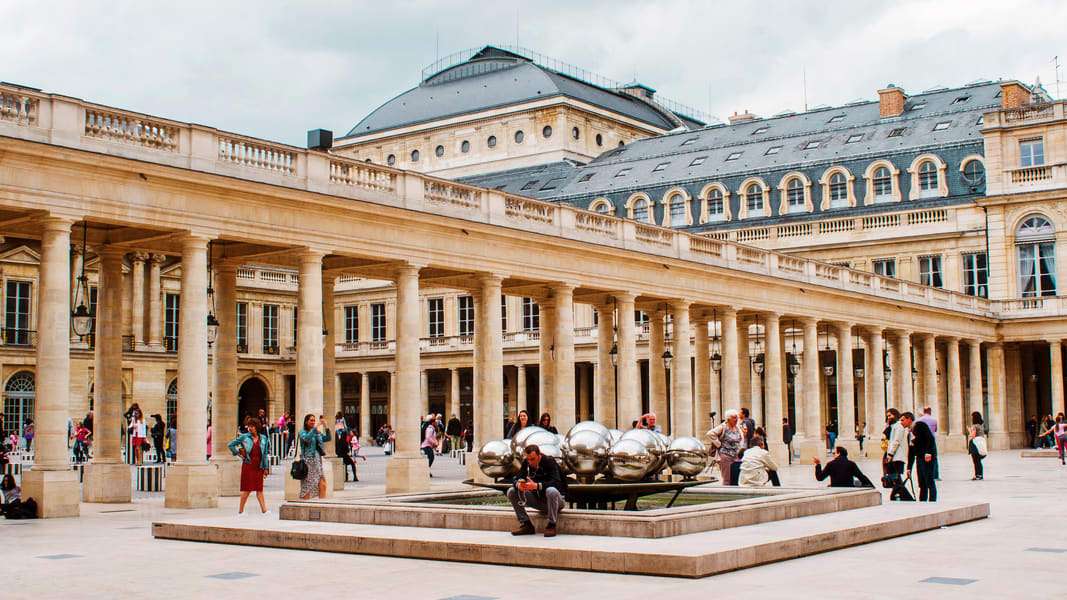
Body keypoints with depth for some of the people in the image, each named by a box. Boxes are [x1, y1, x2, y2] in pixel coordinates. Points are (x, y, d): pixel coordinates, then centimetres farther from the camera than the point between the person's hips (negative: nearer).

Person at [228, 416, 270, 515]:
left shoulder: (263, 438, 7)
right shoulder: (244, 437, 0)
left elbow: (265, 454, 10)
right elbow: (230, 445, 7)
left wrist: (266, 468, 7)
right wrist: (238, 453, 1)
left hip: (259, 467, 3)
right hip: (248, 466, -3)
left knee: (259, 489, 3)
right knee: (247, 489, -2)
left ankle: (264, 510, 1)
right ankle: (241, 510, 7)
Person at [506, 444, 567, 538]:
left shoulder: (549, 462, -19)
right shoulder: (526, 463, -3)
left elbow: (556, 482, -32)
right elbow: (517, 479, -6)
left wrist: (537, 486, -45)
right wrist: (518, 485, -32)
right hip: (537, 498, 5)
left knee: (551, 491, -40)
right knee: (511, 492, -9)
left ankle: (551, 526, -24)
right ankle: (526, 525, -8)